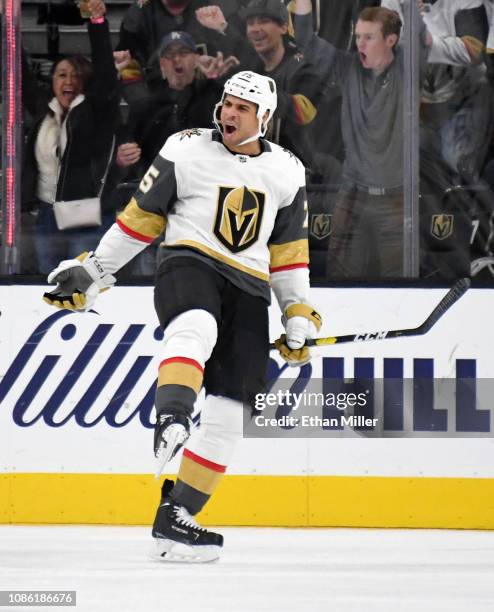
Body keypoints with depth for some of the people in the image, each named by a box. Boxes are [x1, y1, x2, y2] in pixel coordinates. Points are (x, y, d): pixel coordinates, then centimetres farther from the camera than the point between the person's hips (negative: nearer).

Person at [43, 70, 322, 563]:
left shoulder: (286, 172, 9)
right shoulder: (186, 151, 0)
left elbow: (289, 248, 16)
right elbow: (141, 216, 5)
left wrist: (299, 318, 13)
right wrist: (92, 271, 4)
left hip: (247, 288, 4)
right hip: (187, 265, -4)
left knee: (229, 410, -5)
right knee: (196, 328, -40)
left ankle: (175, 516, -1)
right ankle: (171, 421, -61)